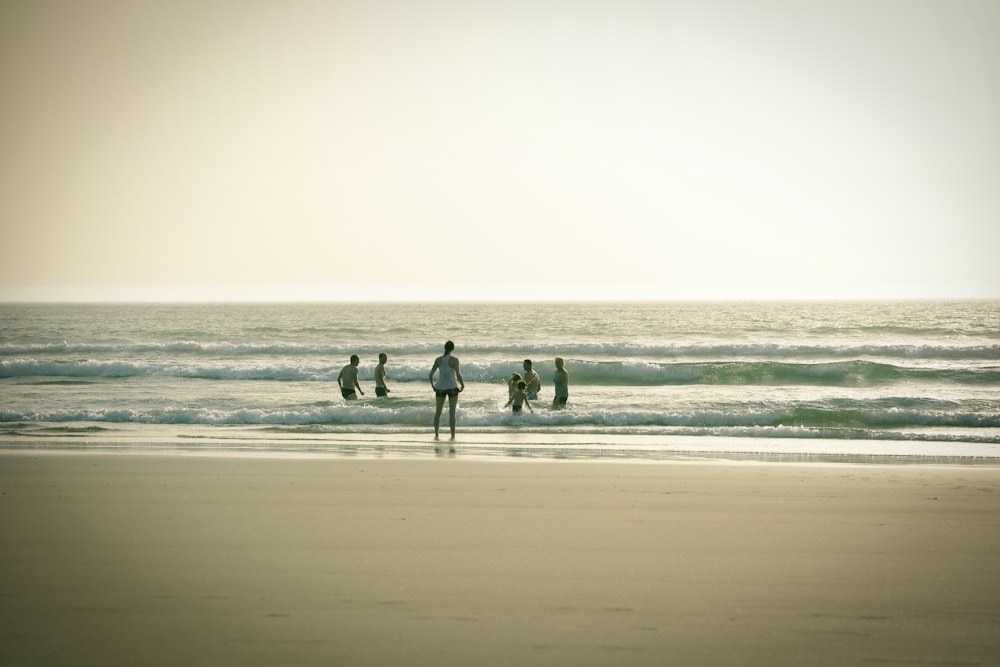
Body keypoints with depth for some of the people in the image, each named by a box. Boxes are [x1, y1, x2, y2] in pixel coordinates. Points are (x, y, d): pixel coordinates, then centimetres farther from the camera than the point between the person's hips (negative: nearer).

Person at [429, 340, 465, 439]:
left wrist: (433, 385, 12)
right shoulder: (454, 360, -14)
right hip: (452, 388, -2)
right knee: (452, 413, 5)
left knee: (438, 412, 14)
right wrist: (463, 385, -1)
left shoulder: (438, 360, -4)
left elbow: (431, 375, -6)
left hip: (440, 388, 3)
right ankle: (453, 435, 4)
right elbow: (458, 375, -20)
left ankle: (436, 434, 16)